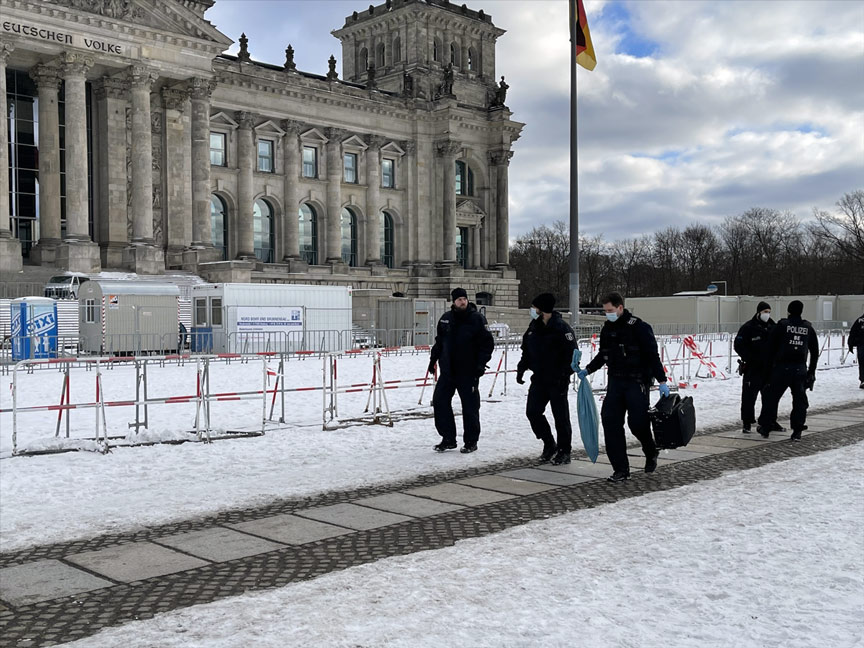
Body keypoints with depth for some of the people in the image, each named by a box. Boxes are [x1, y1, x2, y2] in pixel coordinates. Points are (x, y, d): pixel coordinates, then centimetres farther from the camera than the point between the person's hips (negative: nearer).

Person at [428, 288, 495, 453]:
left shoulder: (477, 319, -7)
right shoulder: (445, 319, 6)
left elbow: (488, 343, -7)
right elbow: (439, 342, 18)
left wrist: (481, 363, -14)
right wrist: (433, 359, 13)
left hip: (468, 371, -4)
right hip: (447, 370, 4)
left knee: (470, 406, 2)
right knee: (439, 401, 2)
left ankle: (471, 441, 16)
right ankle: (448, 439, 14)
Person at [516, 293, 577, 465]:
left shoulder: (561, 328, -14)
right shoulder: (534, 327, 8)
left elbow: (571, 354, -15)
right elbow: (526, 351, 19)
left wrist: (564, 376, -20)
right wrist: (521, 368, 9)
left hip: (557, 381, -7)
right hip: (539, 379, 7)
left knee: (561, 416, 2)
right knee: (532, 412, 2)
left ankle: (564, 451, 16)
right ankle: (549, 445, 20)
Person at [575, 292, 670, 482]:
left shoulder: (639, 327, -10)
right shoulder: (607, 328, 10)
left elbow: (653, 355, -11)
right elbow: (602, 355, 24)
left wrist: (662, 381, -15)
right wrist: (588, 370, 14)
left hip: (637, 383, -6)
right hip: (615, 382, 6)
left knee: (637, 422, -7)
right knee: (610, 422, -4)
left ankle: (651, 452, 27)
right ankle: (621, 469, 1)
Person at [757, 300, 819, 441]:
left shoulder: (781, 325, -1)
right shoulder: (808, 328, 10)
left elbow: (770, 348, -2)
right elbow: (815, 352, 15)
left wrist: (768, 369, 5)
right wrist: (811, 371, 23)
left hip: (781, 367, -3)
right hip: (800, 369, 3)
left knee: (771, 397, 8)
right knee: (800, 400, 10)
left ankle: (765, 427, 14)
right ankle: (797, 432, 8)